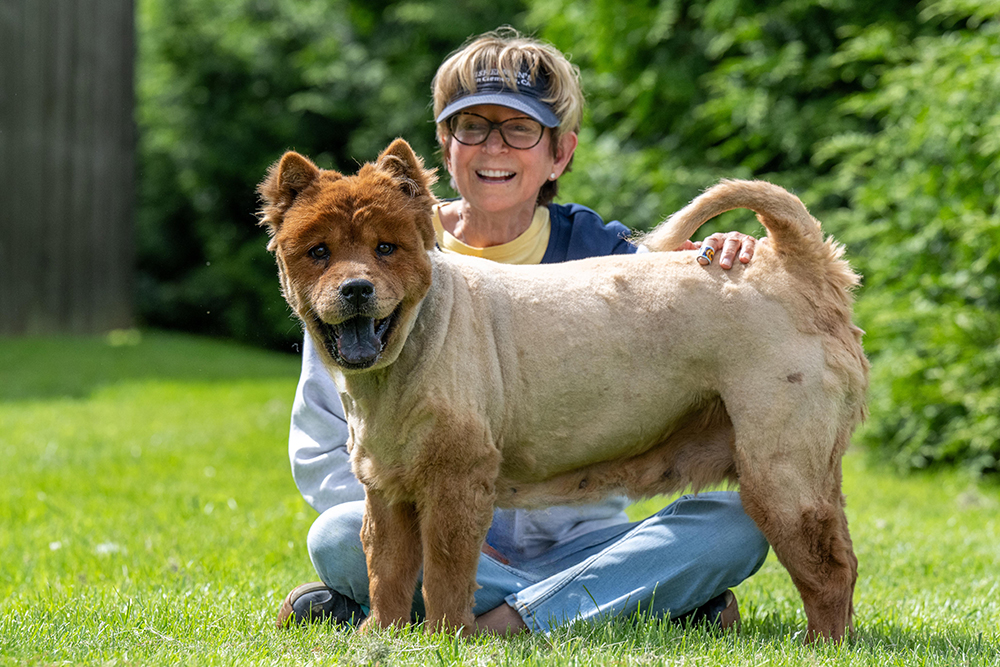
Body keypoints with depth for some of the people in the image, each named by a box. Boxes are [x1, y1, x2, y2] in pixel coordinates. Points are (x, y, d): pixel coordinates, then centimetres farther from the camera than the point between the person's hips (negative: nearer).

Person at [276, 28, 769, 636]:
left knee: (739, 522, -23)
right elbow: (321, 447, 0)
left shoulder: (597, 252, 4)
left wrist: (723, 282, -26)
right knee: (342, 534, -34)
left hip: (576, 540, 1)